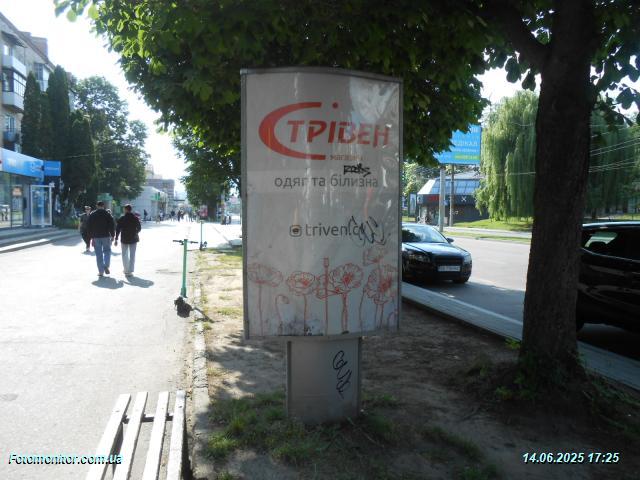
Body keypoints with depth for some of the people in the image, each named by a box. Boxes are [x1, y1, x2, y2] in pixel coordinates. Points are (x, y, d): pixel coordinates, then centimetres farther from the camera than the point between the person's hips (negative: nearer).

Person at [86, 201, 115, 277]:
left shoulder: (92, 215, 4)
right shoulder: (107, 214, -2)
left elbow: (89, 226, 5)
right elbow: (112, 225, -5)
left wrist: (91, 236, 11)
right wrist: (112, 235, 1)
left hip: (96, 237, 1)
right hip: (106, 236, -1)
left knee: (99, 254, 5)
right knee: (107, 251, 14)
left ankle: (101, 271, 4)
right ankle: (106, 266, -8)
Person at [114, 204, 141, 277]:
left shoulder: (121, 219, -7)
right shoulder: (135, 218, -3)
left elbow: (118, 229, -8)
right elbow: (139, 228, 5)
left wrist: (116, 239, -2)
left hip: (124, 239, -1)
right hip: (133, 239, 1)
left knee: (125, 255, 15)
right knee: (132, 255, 3)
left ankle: (126, 270, 20)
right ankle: (130, 271, -3)